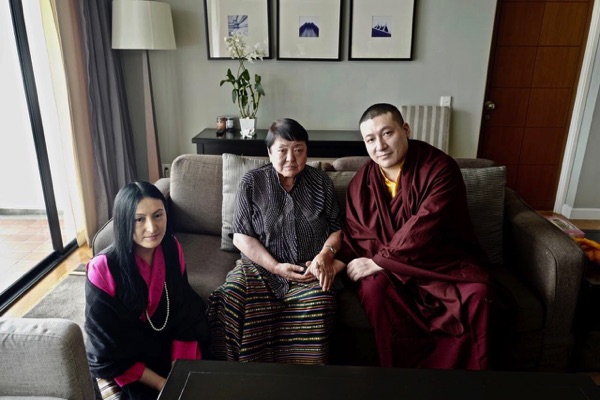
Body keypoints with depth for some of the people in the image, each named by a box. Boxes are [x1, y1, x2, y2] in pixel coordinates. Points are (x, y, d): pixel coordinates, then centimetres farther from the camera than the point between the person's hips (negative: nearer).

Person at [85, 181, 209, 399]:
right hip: (120, 362, -3)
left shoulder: (172, 249, -12)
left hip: (166, 350, 3)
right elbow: (110, 352, -16)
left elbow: (185, 318, -5)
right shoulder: (103, 269, -24)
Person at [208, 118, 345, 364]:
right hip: (259, 266, 0)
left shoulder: (321, 182, 8)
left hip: (309, 270, 1)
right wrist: (275, 267, -12)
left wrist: (325, 254, -10)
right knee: (230, 301, -30)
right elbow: (241, 236, 0)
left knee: (319, 304, -33)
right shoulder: (252, 182, 3)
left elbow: (337, 228, 11)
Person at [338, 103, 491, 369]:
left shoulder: (440, 168, -14)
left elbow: (424, 228, -23)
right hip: (387, 266, 2)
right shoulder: (361, 181, 2)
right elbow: (355, 234, 4)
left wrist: (377, 262, -24)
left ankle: (451, 364, -7)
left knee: (476, 292, -29)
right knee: (374, 288, -30)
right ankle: (405, 365, -11)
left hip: (442, 260, -2)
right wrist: (339, 261, -17)